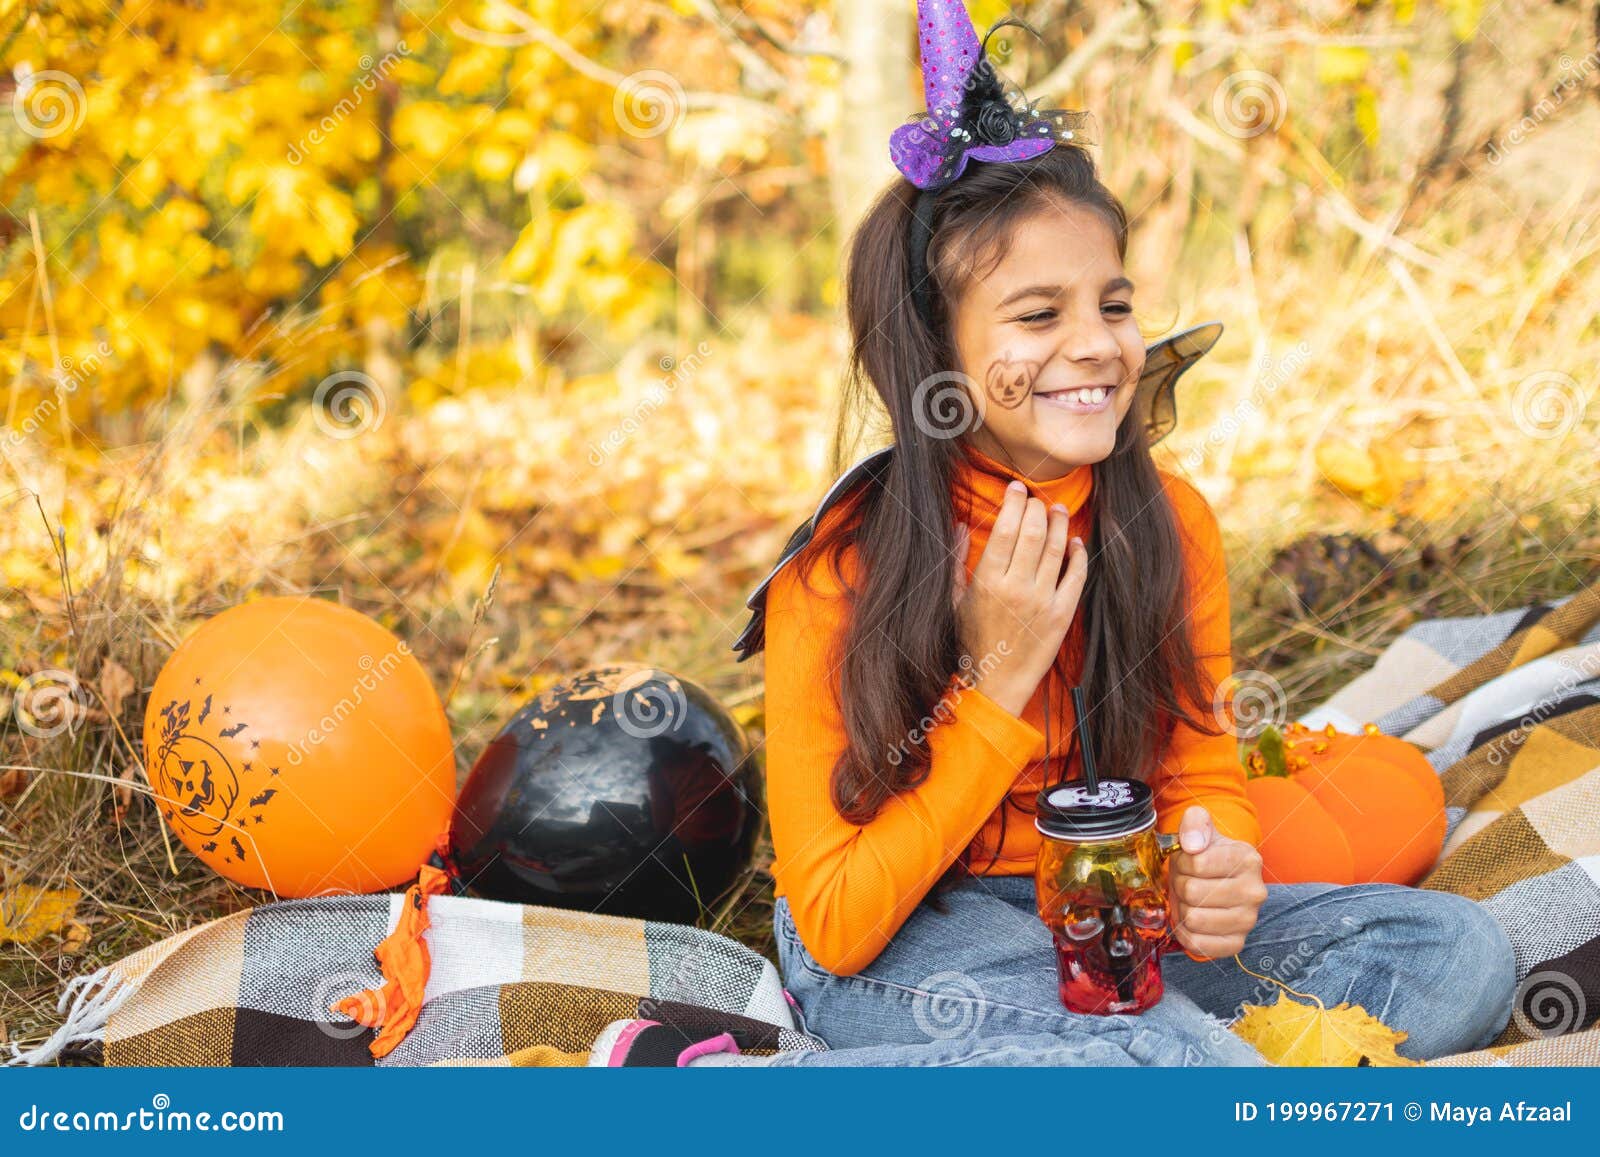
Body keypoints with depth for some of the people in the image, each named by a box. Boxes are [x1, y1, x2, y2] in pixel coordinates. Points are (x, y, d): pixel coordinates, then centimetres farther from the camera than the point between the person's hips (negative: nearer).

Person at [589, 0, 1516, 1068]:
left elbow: (1202, 774, 7)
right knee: (1179, 1061, -34)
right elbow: (834, 927, -17)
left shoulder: (1172, 524, -6)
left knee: (1460, 952, -9)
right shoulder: (837, 571, -18)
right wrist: (997, 687, -24)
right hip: (890, 939, -5)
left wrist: (1217, 869, -18)